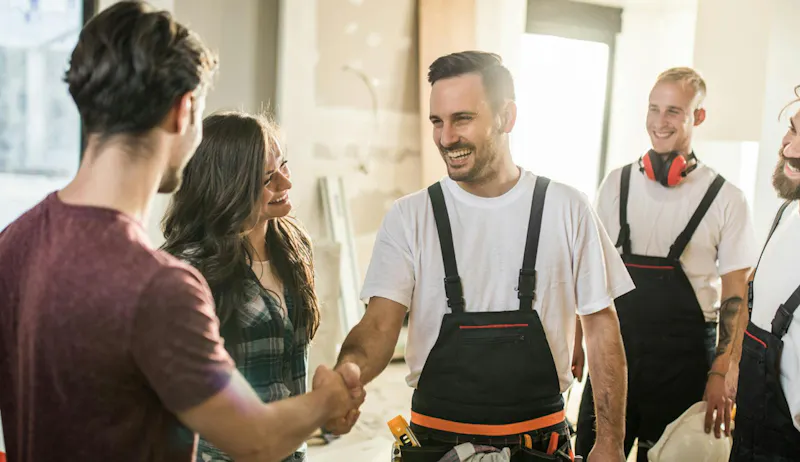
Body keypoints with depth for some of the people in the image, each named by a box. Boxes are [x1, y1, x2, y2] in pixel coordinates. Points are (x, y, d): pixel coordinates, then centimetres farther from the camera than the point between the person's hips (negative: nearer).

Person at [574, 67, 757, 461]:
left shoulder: (726, 199, -4)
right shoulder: (616, 184, 4)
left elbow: (734, 297, -2)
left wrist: (720, 376, -8)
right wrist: (578, 340, 5)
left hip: (684, 358, -2)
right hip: (613, 349, 2)